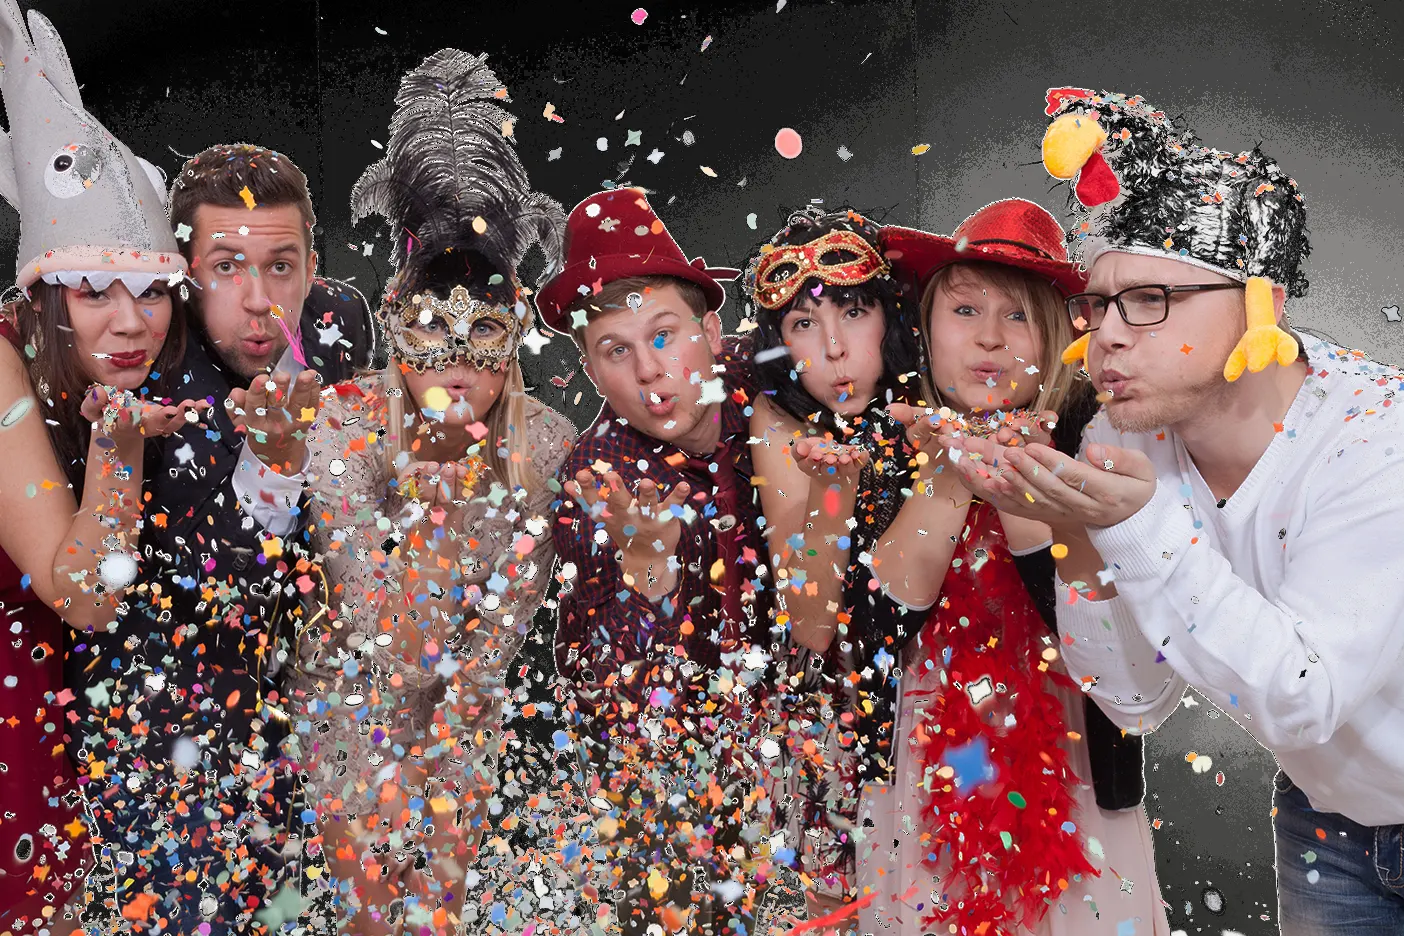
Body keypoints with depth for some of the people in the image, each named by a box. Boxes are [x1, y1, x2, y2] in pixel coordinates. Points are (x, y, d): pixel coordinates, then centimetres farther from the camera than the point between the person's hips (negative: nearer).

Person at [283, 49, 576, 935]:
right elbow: (367, 614, -22)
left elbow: (509, 619, -10)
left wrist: (442, 742, -11)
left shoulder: (549, 444, -14)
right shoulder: (345, 420, -18)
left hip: (474, 698, 2)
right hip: (351, 689, -1)